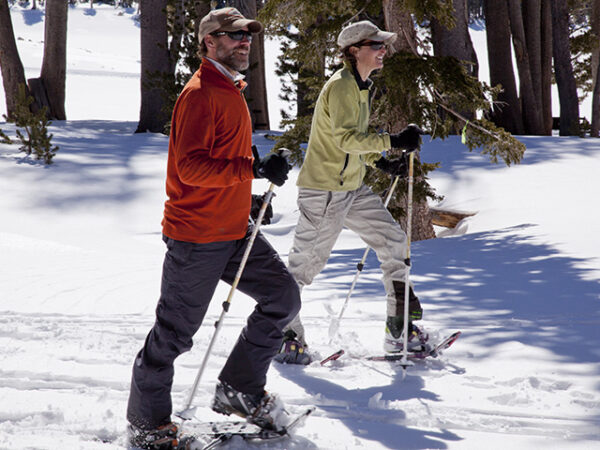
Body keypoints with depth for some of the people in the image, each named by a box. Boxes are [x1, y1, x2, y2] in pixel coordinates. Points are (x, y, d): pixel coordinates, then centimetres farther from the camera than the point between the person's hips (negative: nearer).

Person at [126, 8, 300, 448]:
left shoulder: (232, 91, 15)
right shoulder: (199, 94, -16)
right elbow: (190, 166, -26)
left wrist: (245, 194, 23)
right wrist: (256, 169, -29)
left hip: (235, 230, 9)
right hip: (196, 235, -9)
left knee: (283, 296, 7)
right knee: (175, 331, -1)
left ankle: (240, 390, 17)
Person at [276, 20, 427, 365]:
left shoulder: (362, 87, 13)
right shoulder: (341, 86, -16)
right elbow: (344, 137, -28)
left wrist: (382, 162, 11)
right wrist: (393, 141, -33)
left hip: (353, 187, 10)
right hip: (324, 189, -10)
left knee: (393, 240, 6)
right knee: (307, 260, -5)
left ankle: (400, 328, 11)